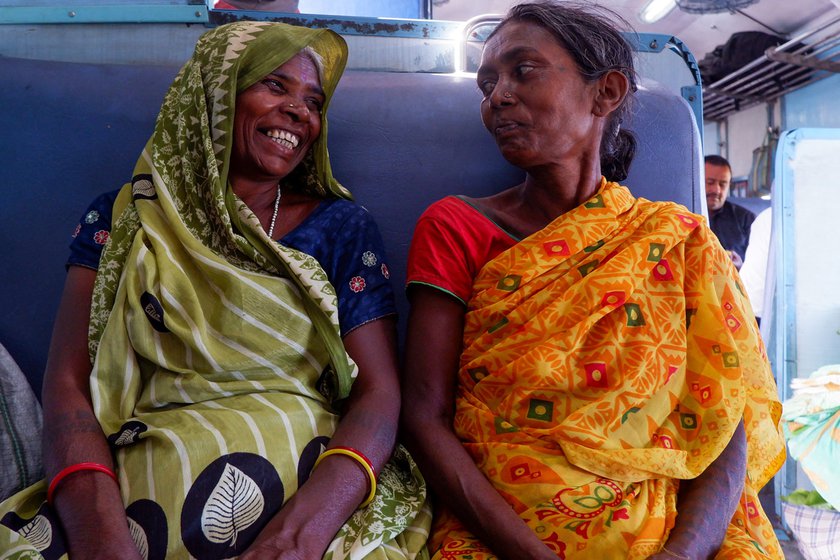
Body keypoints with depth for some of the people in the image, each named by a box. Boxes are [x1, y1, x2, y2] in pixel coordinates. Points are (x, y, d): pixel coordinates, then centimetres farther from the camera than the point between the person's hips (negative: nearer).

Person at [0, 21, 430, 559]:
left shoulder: (343, 226, 6)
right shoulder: (123, 221, 10)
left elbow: (379, 394, -3)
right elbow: (68, 386, 1)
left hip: (301, 478, 0)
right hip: (138, 476, 1)